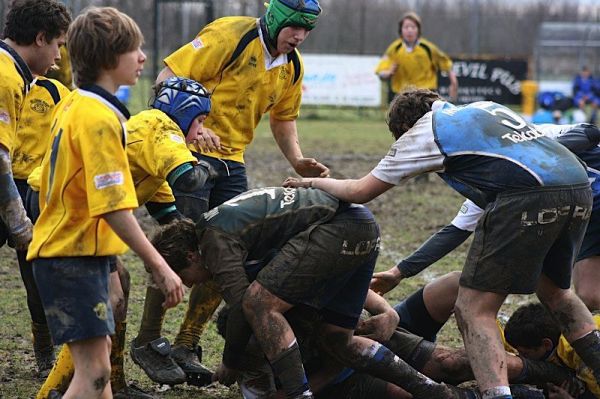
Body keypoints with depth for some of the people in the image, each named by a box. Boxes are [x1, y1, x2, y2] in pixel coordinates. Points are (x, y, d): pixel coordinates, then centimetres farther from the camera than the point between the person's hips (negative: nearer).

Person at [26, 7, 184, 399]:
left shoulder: (72, 106, 11)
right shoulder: (100, 118, -20)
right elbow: (115, 209, -24)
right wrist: (160, 267, -22)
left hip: (62, 249, 10)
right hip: (75, 256, -10)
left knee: (98, 351, 20)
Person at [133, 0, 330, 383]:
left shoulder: (292, 66, 6)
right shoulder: (230, 36, -17)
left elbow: (283, 118, 22)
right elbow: (169, 76, -19)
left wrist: (298, 160, 5)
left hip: (231, 160, 8)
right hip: (190, 151, -8)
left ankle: (186, 345, 16)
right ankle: (147, 342, 5)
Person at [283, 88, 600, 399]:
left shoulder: (422, 132, 14)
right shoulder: (487, 107, 32)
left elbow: (360, 192, 19)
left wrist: (312, 182, 36)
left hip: (527, 197, -7)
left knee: (473, 308, -1)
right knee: (553, 292, 29)